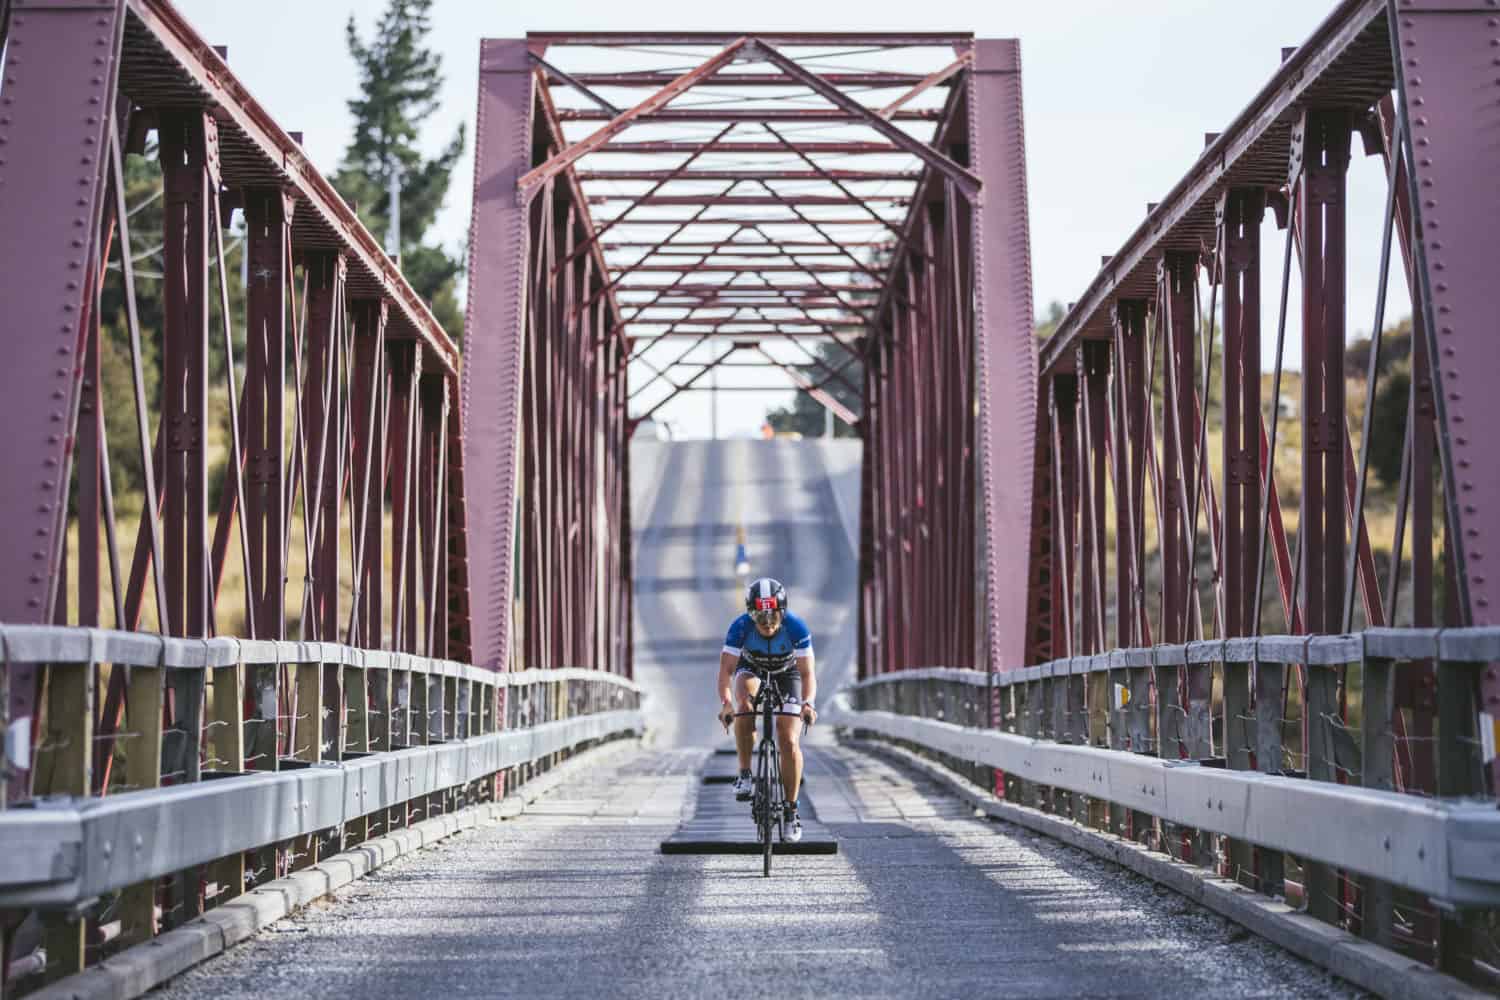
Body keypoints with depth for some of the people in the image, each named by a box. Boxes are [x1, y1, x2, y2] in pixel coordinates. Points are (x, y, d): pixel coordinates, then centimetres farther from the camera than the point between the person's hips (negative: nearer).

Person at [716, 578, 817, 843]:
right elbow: (726, 669, -34)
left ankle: (790, 810, 1)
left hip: (786, 674, 0)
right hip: (751, 669, 0)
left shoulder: (796, 628, -31)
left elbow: (807, 673, -32)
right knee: (744, 703, -35)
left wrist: (808, 702, -51)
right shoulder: (740, 627, -31)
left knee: (789, 743, -13)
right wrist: (725, 702, -52)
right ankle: (744, 773, -22)